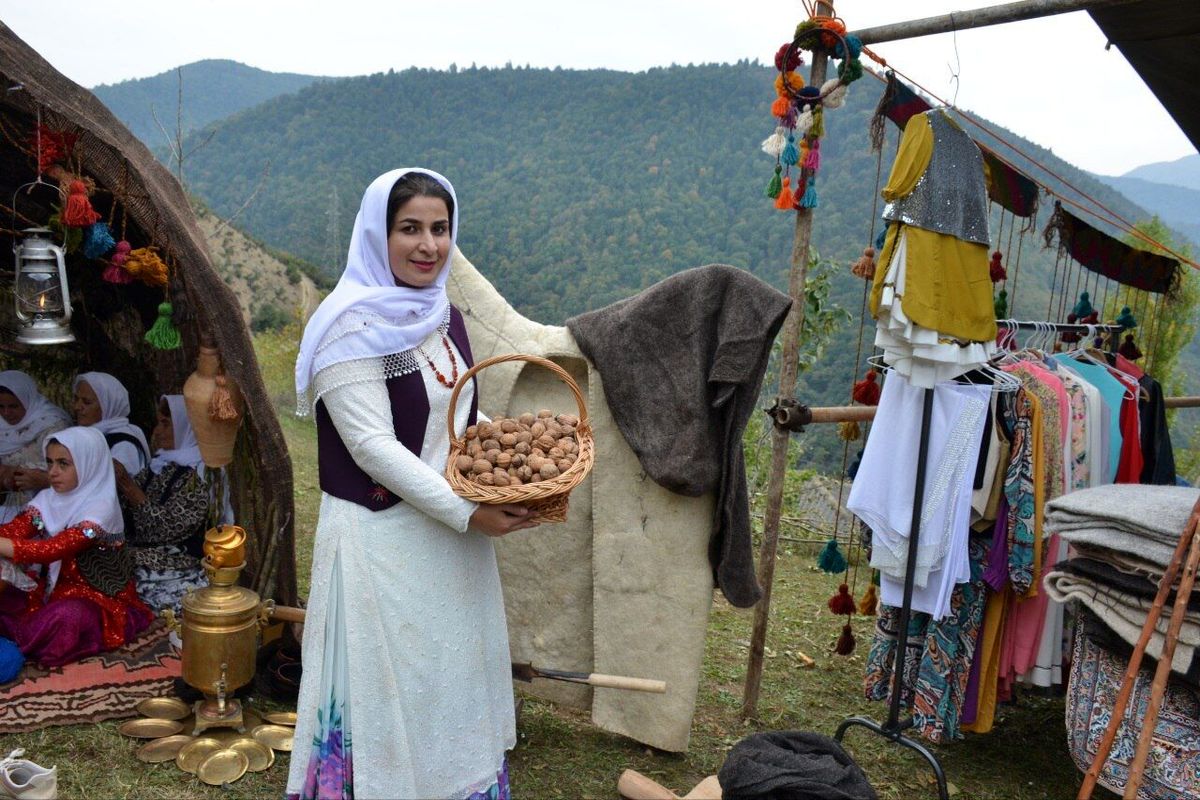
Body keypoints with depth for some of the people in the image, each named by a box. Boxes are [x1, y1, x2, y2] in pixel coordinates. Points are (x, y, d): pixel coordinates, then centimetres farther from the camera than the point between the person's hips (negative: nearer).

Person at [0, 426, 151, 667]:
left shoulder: (101, 507, -20)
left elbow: (54, 549, -32)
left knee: (65, 617, -35)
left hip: (100, 600, -6)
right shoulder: (47, 498, 2)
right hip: (54, 591, 6)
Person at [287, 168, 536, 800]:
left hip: (453, 537, 7)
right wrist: (468, 512, -23)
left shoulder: (442, 313, 7)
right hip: (381, 540, -7)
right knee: (389, 690, 7)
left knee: (453, 680, 19)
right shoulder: (351, 325, -15)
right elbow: (372, 446, -21)